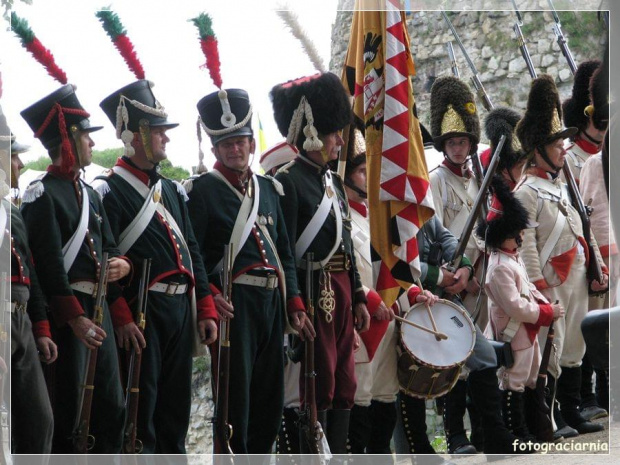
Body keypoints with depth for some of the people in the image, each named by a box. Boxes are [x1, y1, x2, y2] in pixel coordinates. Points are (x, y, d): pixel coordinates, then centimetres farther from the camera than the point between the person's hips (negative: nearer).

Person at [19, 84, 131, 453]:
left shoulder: (90, 194, 17)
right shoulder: (43, 194, -11)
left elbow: (109, 246, 18)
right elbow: (50, 263, -17)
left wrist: (121, 265, -6)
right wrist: (75, 318, -23)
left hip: (98, 306, 9)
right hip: (65, 309, -8)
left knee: (111, 406, 11)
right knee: (67, 409, -4)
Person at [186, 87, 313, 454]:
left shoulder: (268, 189, 17)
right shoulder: (203, 190, -2)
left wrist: (294, 304, 12)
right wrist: (209, 295, -24)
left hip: (272, 300, 7)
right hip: (232, 303, -7)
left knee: (271, 398, 10)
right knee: (236, 395, -6)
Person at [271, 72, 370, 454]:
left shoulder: (334, 182, 17)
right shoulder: (289, 181, -11)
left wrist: (358, 298, 17)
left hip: (341, 290, 9)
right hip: (313, 291, -9)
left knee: (345, 384, 10)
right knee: (321, 384, -5)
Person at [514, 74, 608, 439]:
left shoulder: (565, 187, 16)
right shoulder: (527, 191, -10)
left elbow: (584, 232, 21)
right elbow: (526, 245, -15)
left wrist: (598, 268, 13)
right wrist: (541, 288, -19)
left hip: (577, 282, 8)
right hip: (551, 284, -8)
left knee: (574, 349, 12)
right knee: (550, 350, -5)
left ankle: (572, 413, 19)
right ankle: (549, 419, 2)